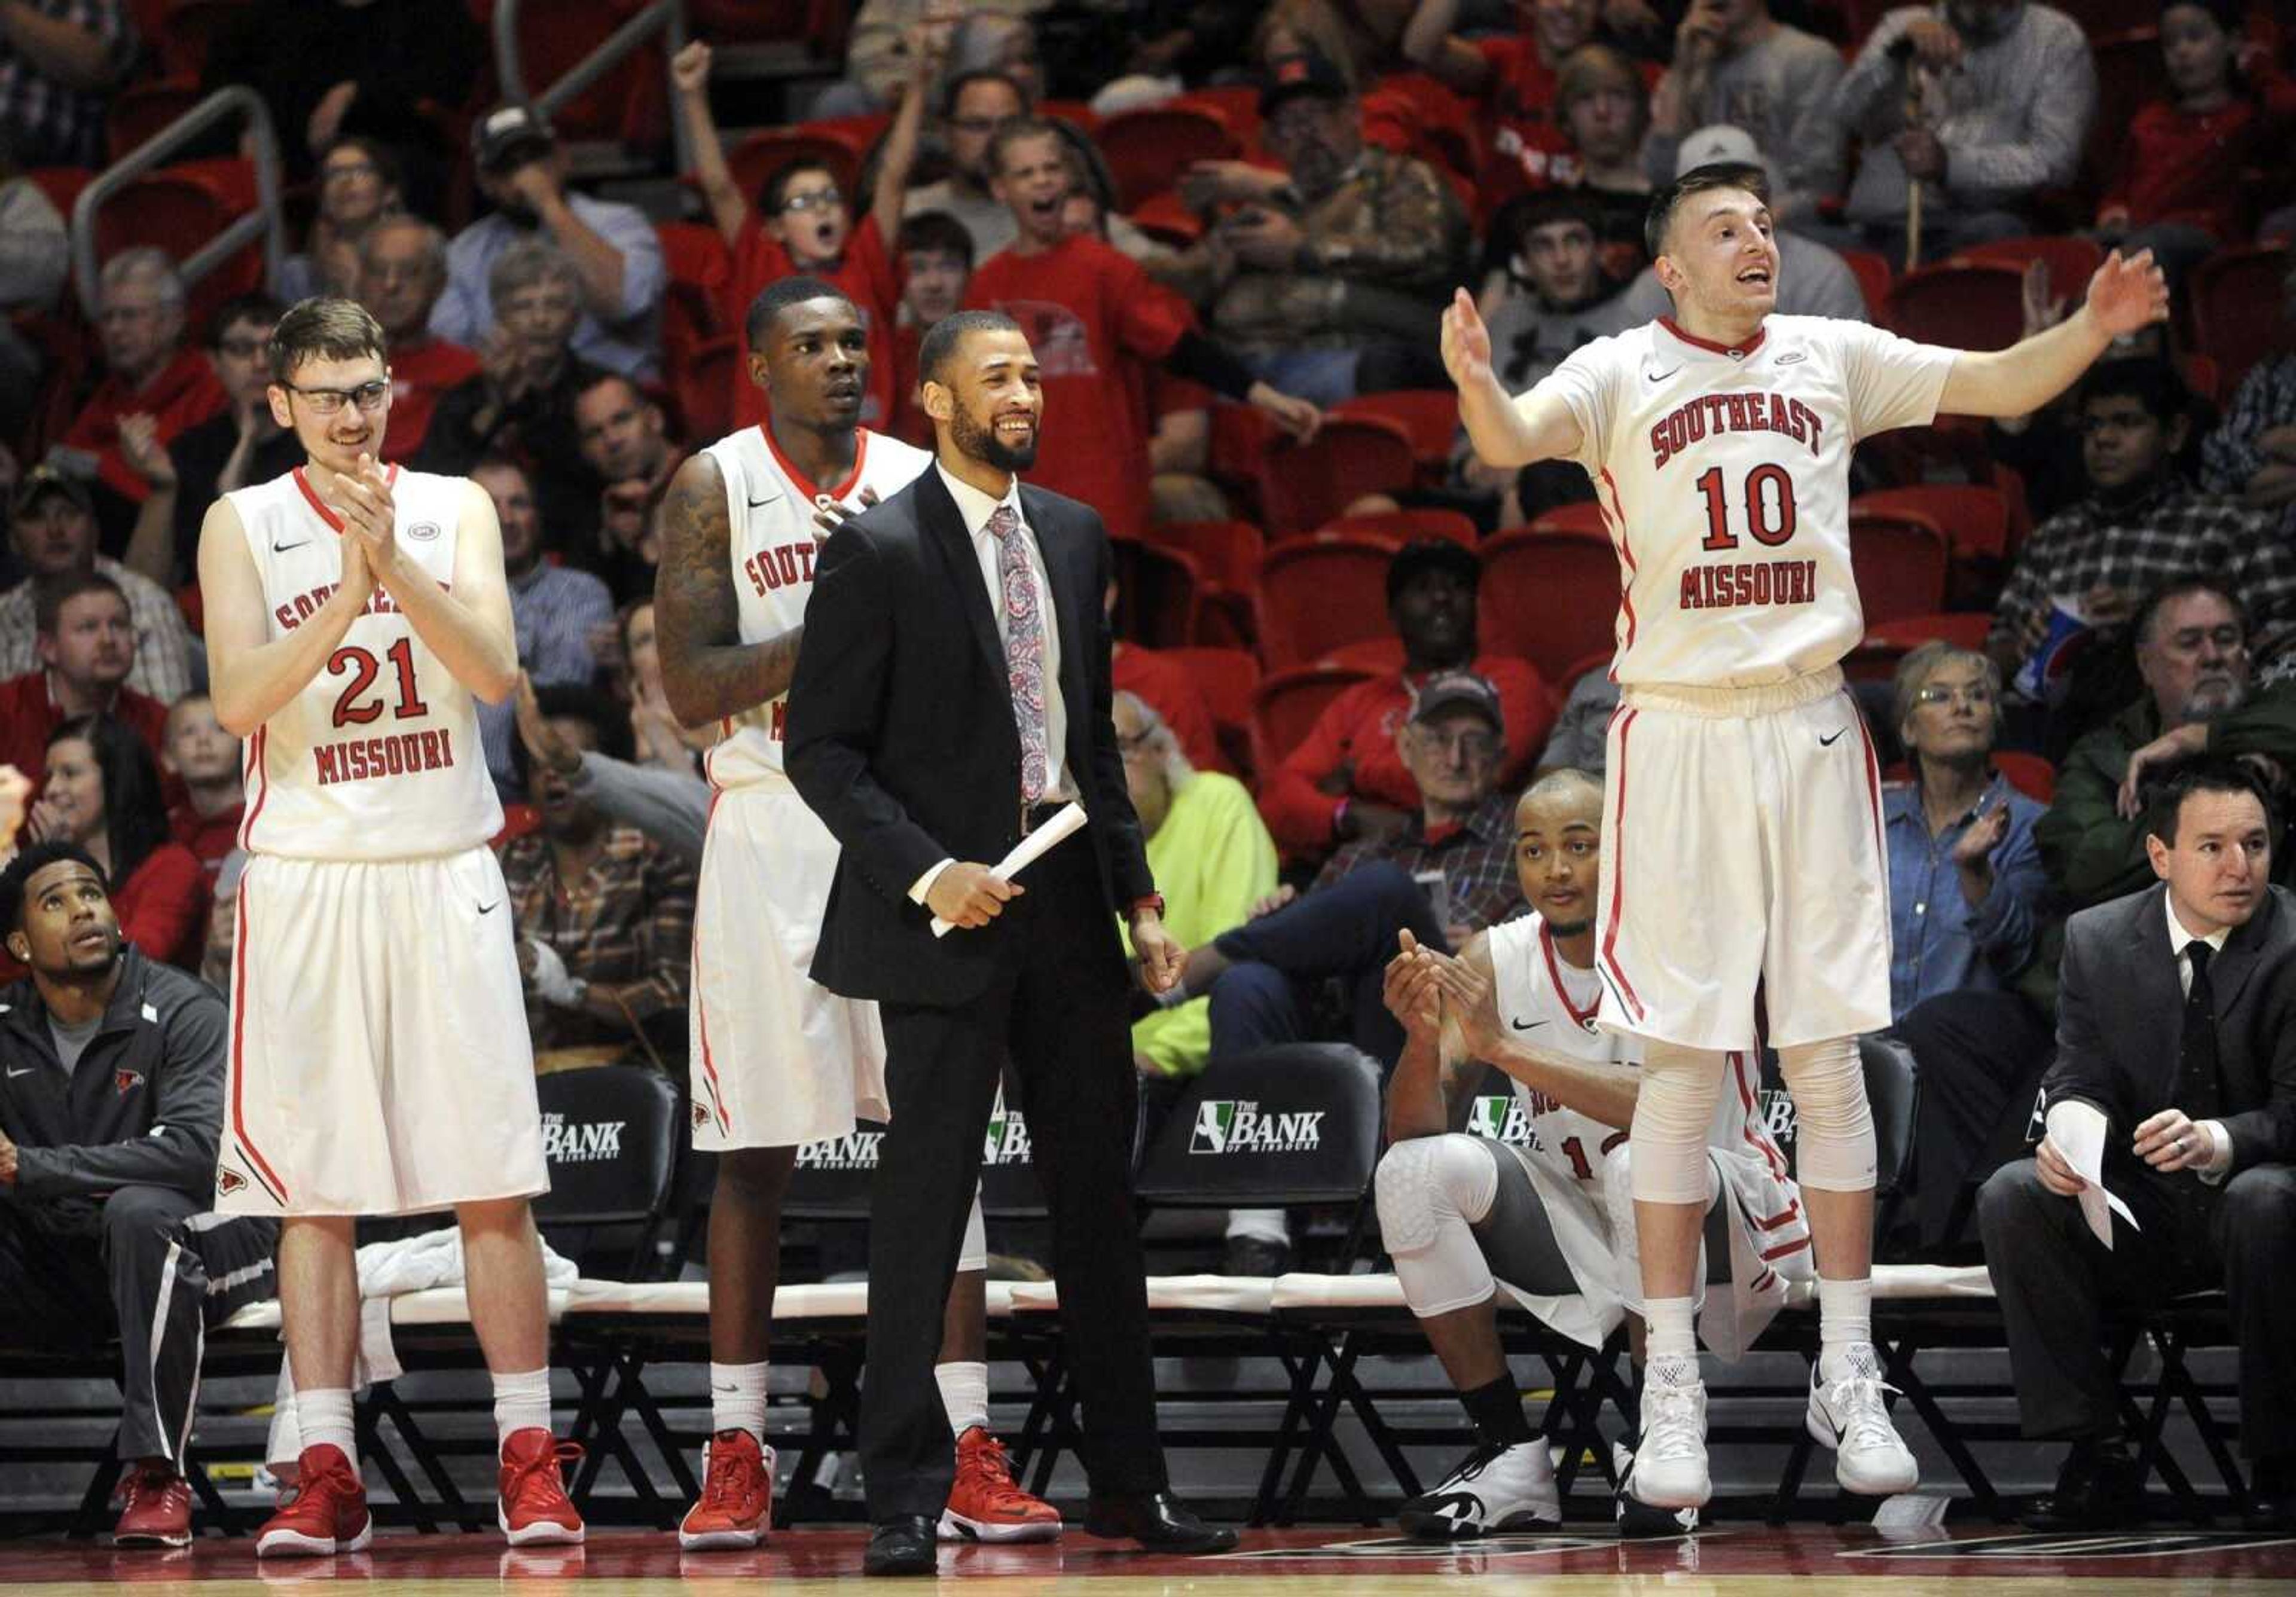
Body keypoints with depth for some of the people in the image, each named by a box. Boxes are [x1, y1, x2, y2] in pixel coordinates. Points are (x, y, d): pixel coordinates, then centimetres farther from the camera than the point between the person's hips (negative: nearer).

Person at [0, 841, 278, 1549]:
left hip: (208, 1241, -5)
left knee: (140, 1211, -37)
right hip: (64, 1266, 5)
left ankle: (158, 1476, -31)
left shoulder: (183, 1012, -14)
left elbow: (196, 1149, -29)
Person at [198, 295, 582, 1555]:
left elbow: (493, 671, -8)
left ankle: (528, 1462, 3)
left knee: (494, 1182, -1)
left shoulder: (455, 510, 6)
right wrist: (348, 591, -20)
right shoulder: (244, 524, 3)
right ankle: (325, 1475, 2)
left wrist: (394, 560, -20)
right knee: (316, 1193, 0)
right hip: (306, 878, -1)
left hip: (445, 875, 1)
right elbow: (239, 699, -9)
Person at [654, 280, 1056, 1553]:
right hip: (769, 833, -2)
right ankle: (737, 1457, 11)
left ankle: (969, 1460, -3)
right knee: (754, 1155, 2)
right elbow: (691, 691, -8)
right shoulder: (717, 486, 0)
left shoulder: (921, 484, 8)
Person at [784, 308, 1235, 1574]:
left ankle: (1126, 1481, 16)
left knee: (1098, 1194, 9)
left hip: (1066, 903, 6)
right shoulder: (877, 551, -7)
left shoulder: (1074, 535, 12)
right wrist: (925, 873, -18)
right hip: (947, 911, -6)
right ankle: (904, 1496, 3)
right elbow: (823, 749, -8)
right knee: (923, 1203, -3)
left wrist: (1137, 894, 12)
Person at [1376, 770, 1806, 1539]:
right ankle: (1510, 1455, -11)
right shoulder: (1494, 959, -5)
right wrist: (1422, 1039, -33)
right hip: (1576, 1217, 5)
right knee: (1413, 1173, -19)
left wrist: (1505, 1047, -41)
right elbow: (1414, 1132, -11)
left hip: (1722, 1225, -5)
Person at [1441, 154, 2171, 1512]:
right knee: (1682, 1067, -1)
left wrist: (2094, 328, -14)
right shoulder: (1623, 374, -3)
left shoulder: (1833, 360, 7)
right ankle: (1673, 1387, 5)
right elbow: (1515, 439, -21)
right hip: (1682, 736, -3)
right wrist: (1476, 385, -43)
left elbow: (2000, 385, 5)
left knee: (1828, 1057, 4)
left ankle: (1850, 1375, 11)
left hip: (1814, 735, 3)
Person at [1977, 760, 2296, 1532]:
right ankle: (2097, 1458, -20)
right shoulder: (2098, 940, 3)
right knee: (2010, 1197, -22)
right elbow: (2082, 1076, 0)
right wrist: (2071, 1131, -25)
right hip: (2137, 1210, 4)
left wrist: (2219, 1141, -36)